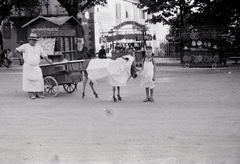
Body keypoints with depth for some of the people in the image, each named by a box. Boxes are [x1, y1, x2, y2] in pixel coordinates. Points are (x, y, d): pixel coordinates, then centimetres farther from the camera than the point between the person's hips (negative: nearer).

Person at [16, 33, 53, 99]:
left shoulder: (38, 46, 12)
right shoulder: (25, 46, 3)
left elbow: (44, 55, 13)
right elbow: (17, 50, 8)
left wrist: (48, 61, 6)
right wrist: (21, 57, 10)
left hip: (36, 67, 3)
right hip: (28, 66, -3)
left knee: (39, 80, -5)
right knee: (29, 80, -5)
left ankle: (39, 93, 2)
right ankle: (31, 93, -1)